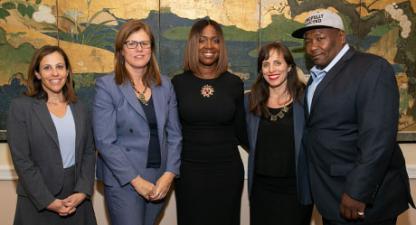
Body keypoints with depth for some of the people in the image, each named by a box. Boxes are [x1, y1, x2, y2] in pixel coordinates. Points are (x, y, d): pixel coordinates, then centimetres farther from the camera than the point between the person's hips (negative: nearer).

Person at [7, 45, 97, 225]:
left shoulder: (79, 109, 8)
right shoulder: (20, 107, -5)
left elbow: (89, 152, 5)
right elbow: (21, 160, -10)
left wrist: (82, 191, -8)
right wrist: (48, 201, -14)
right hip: (38, 203, -3)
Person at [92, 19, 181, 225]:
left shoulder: (165, 85, 6)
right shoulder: (106, 86, -7)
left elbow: (174, 134, 7)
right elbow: (105, 142, -12)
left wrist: (169, 174, -5)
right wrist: (136, 180, -13)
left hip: (159, 180, 4)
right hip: (123, 181, -4)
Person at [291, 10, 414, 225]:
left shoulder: (372, 68, -14)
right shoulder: (317, 76, 12)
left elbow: (378, 137, -22)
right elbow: (316, 126, 9)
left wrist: (357, 193, -23)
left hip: (365, 198, -7)